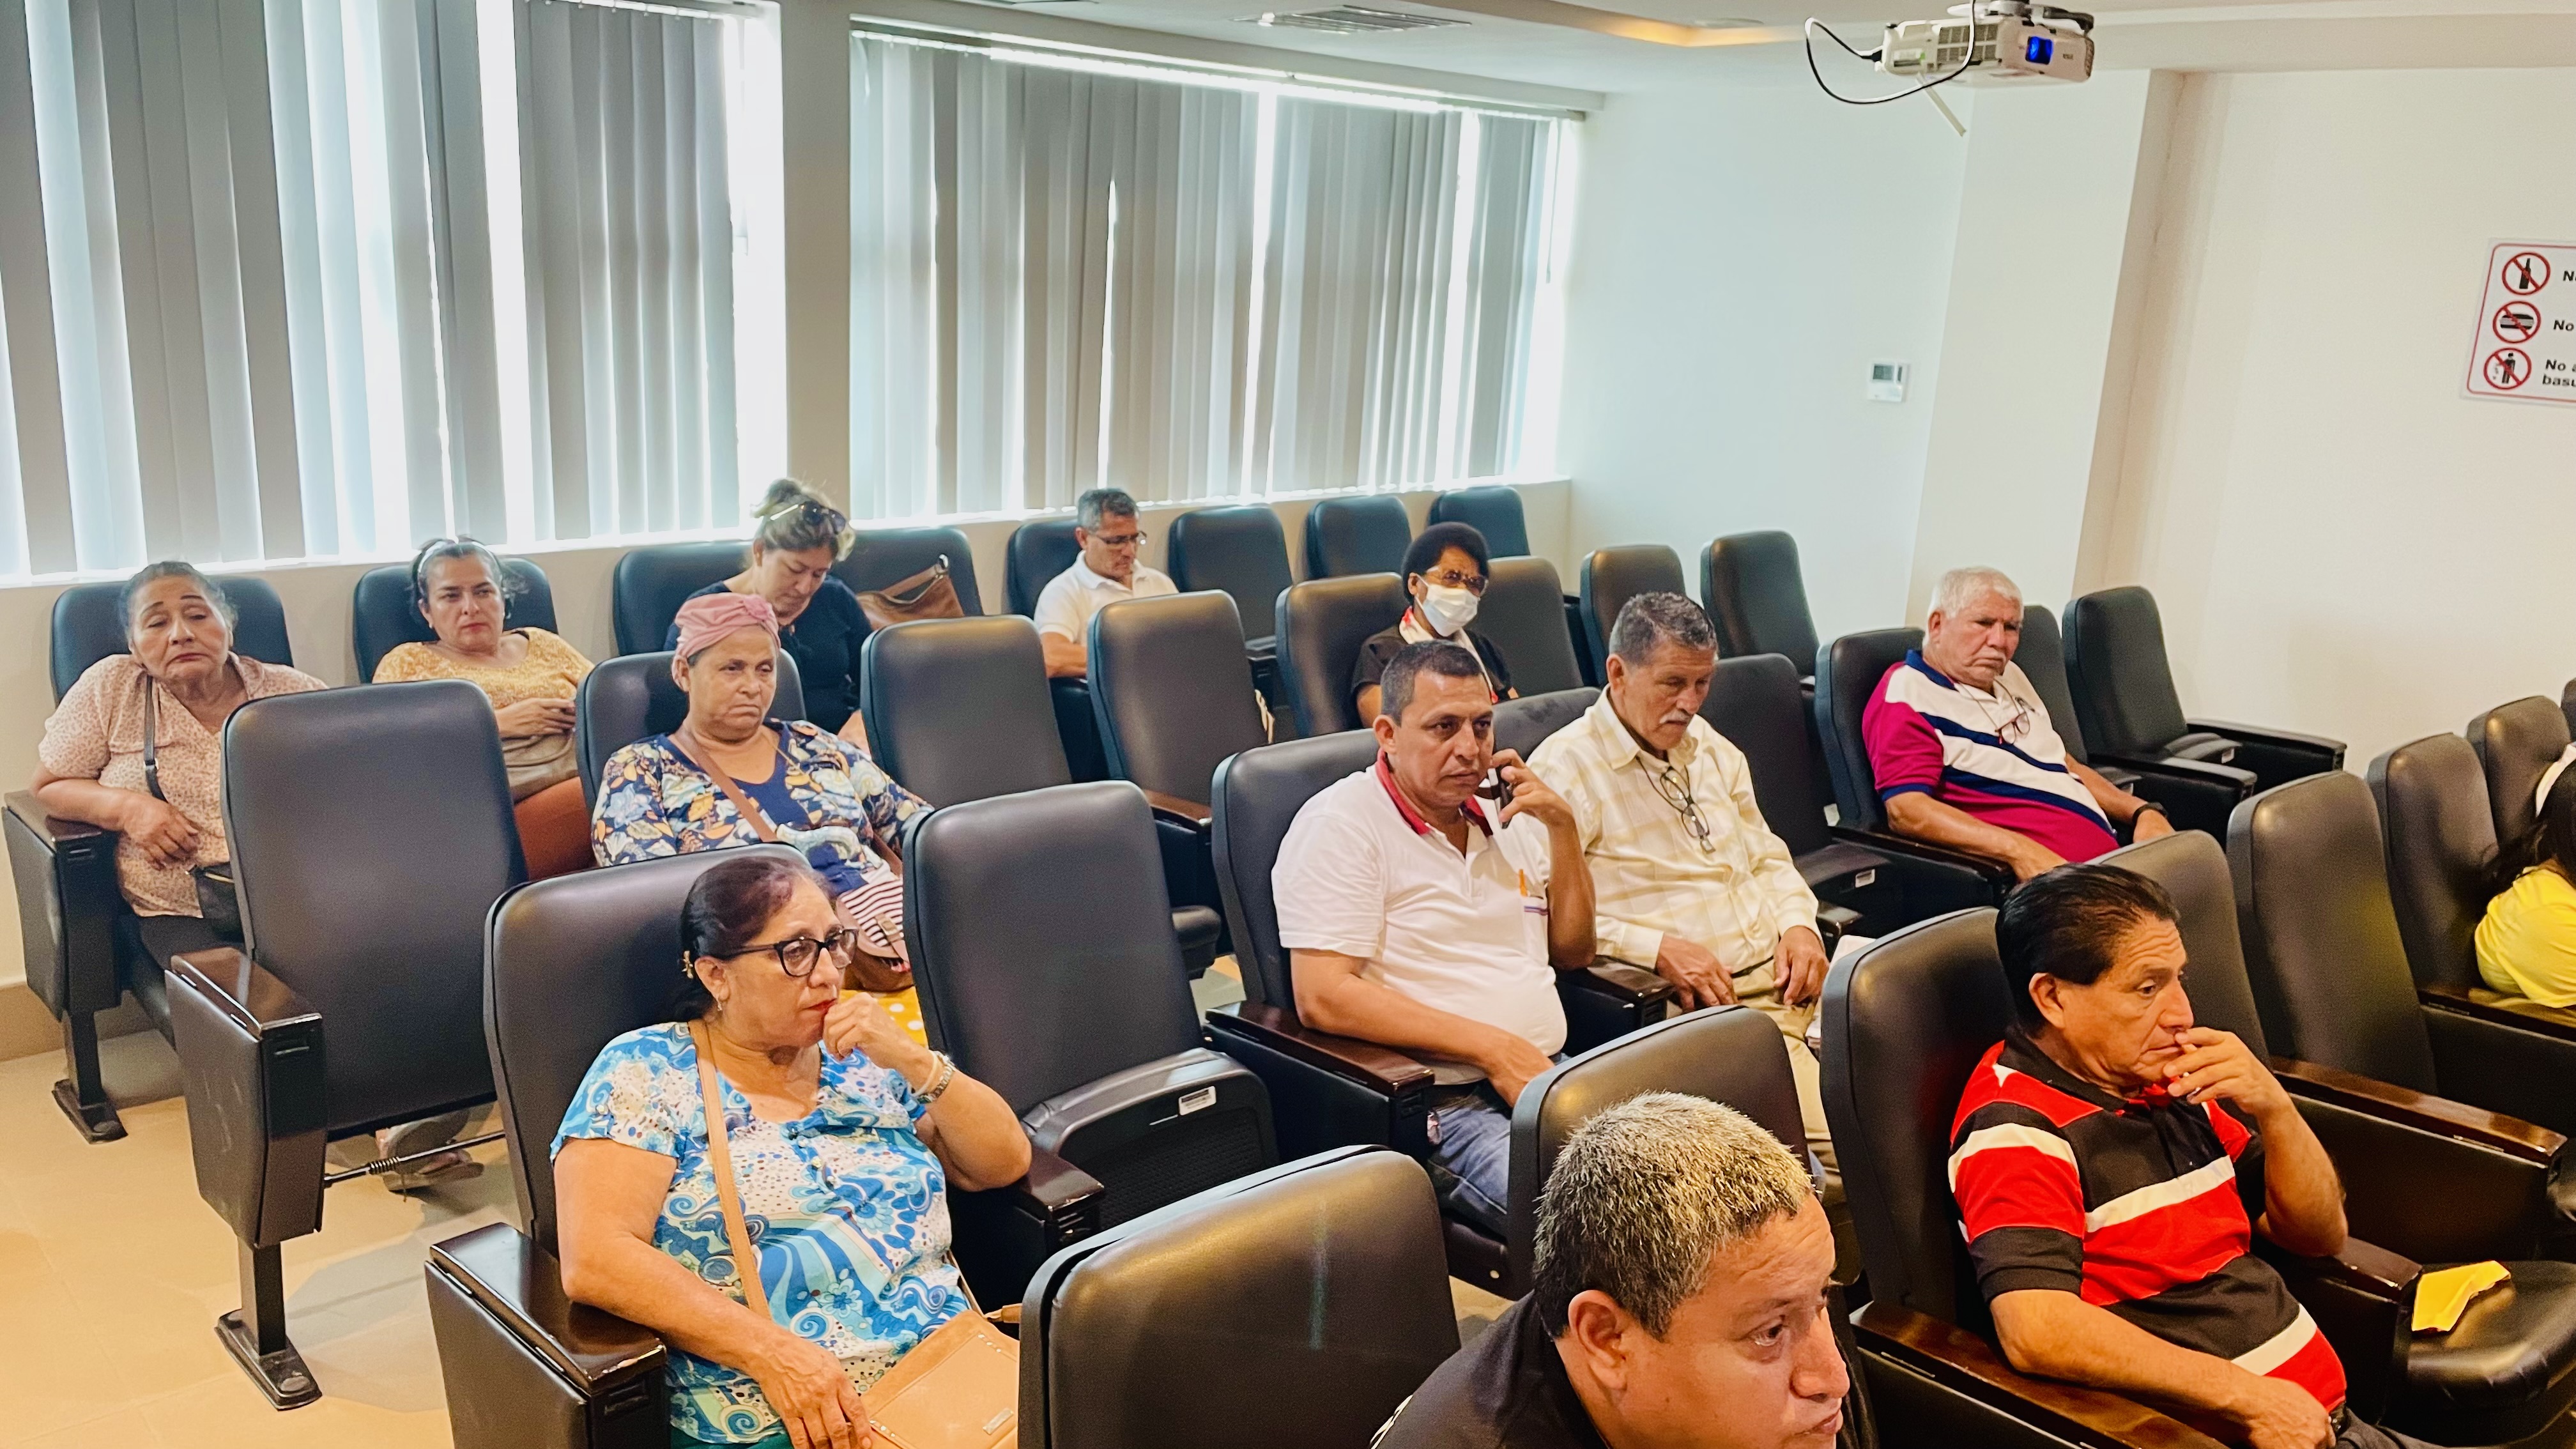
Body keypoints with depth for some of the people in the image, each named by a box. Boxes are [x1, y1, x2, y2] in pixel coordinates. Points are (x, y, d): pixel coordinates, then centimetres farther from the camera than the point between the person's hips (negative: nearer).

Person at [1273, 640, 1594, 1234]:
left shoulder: (1505, 815, 18)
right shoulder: (1341, 823, -6)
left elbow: (1573, 952, 22)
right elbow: (1323, 997, -17)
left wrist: (1562, 826, 8)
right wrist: (1493, 1048, -18)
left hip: (1548, 1076, 8)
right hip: (1443, 1106, -7)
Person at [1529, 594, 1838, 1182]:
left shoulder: (1711, 748, 19)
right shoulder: (1564, 769, -6)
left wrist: (1798, 923, 6)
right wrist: (1658, 947, -19)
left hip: (1784, 971, 8)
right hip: (1690, 1000, -8)